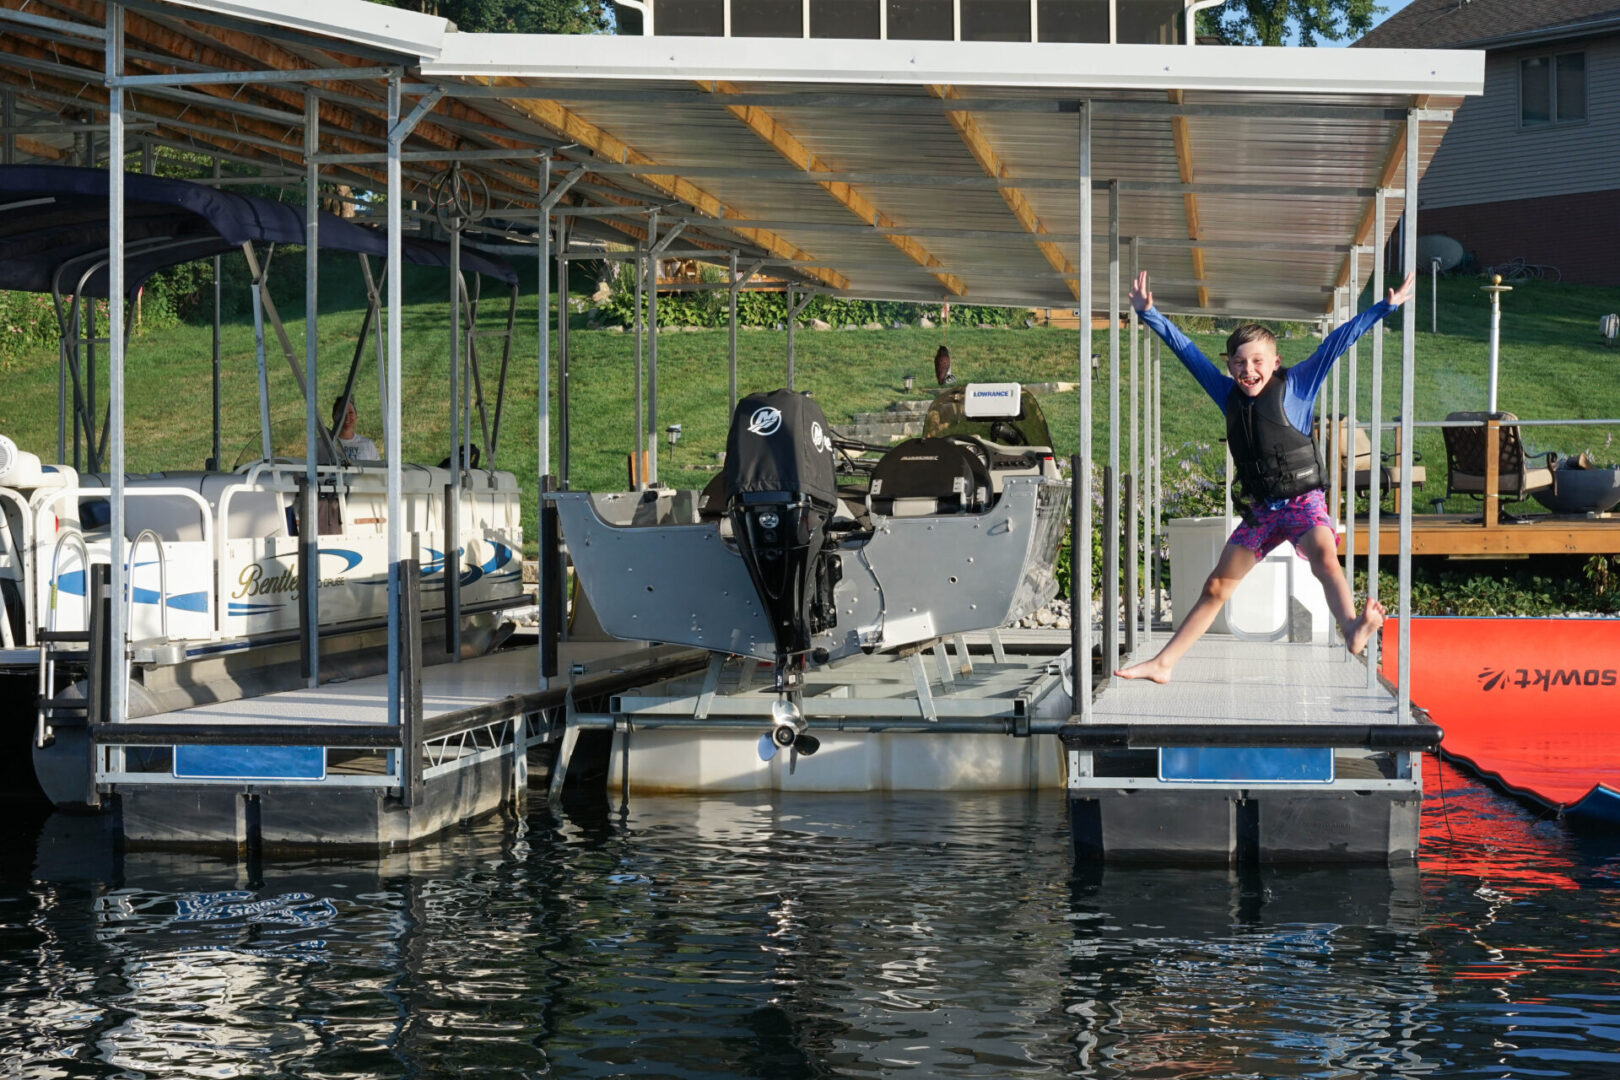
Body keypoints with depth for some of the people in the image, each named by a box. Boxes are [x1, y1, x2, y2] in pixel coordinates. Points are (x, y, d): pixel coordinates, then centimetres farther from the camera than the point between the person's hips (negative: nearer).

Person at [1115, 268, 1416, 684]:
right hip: (1260, 509, 5)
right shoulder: (1229, 394, 8)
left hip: (1303, 501, -5)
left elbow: (1336, 342, -5)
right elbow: (1186, 350, 15)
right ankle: (1163, 663, 13)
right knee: (1215, 589, 9)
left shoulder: (1295, 385, -3)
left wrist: (1385, 306, -6)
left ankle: (1352, 629, -61)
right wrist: (1149, 314, 17)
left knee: (1324, 558, -34)